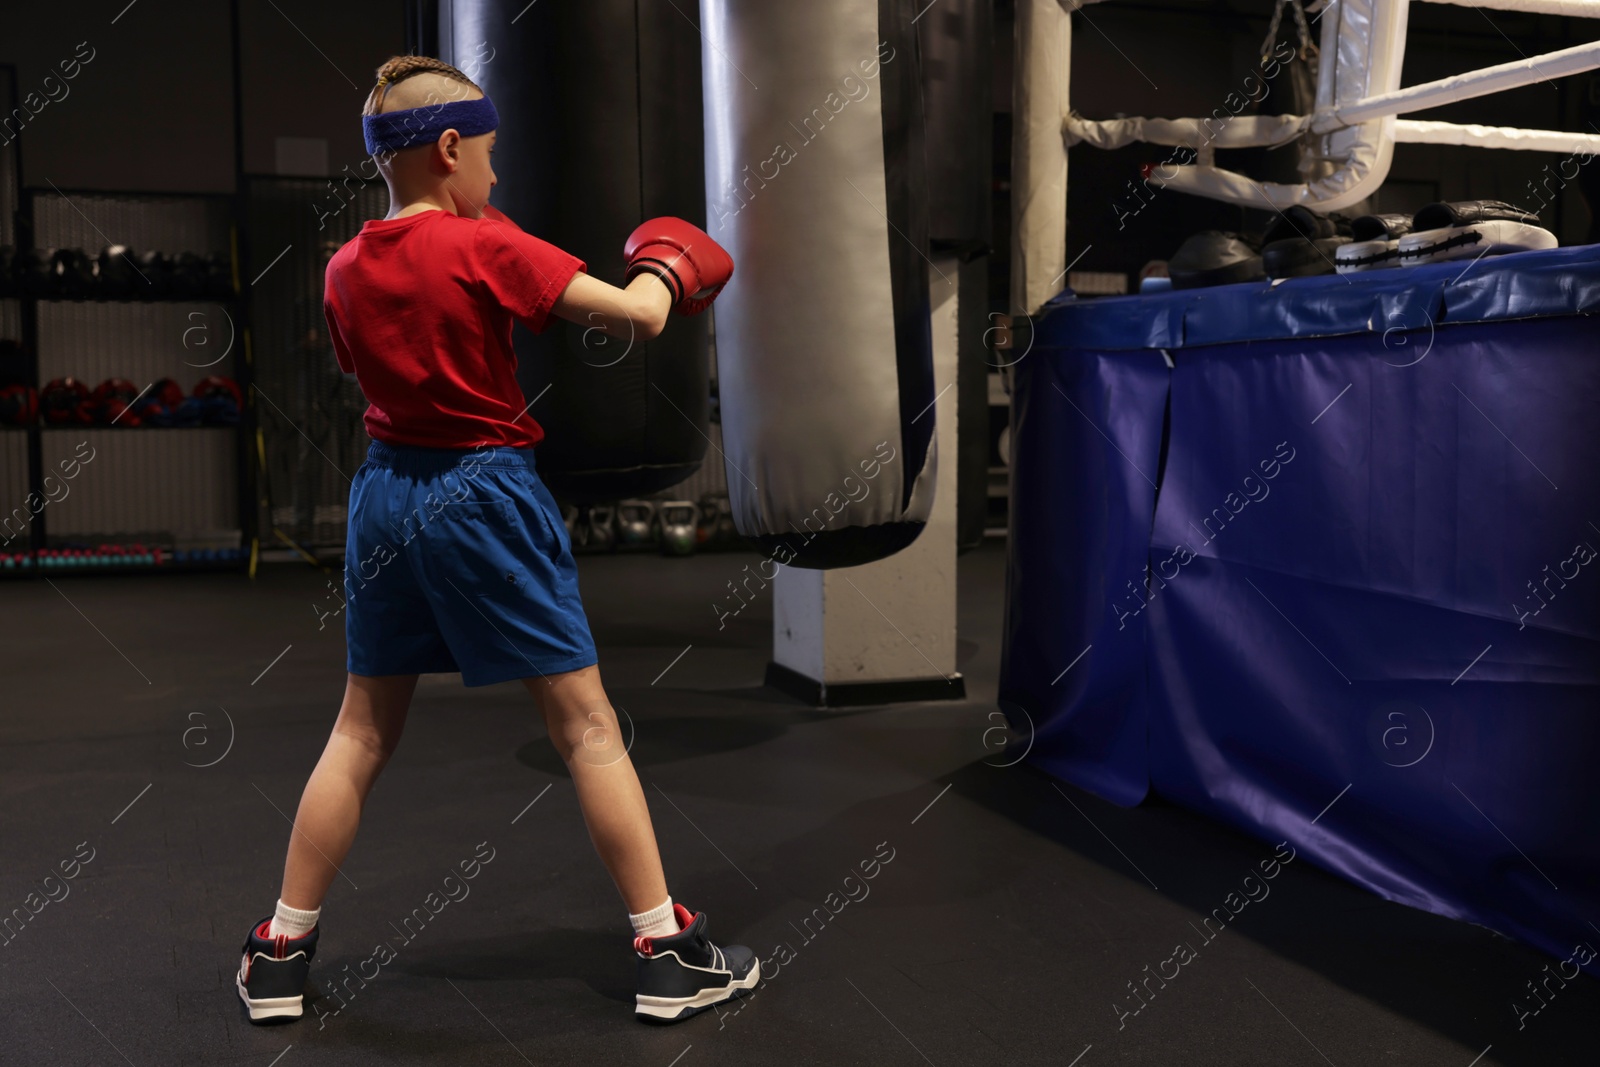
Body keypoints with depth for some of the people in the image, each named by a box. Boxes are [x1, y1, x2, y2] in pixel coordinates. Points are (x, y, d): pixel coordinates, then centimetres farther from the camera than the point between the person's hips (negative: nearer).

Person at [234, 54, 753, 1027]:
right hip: (486, 494, -5)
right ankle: (669, 953, 10)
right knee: (587, 725, 3)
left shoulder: (345, 269, 5)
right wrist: (666, 268, 8)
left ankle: (280, 956, 22)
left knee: (362, 733, 15)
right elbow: (637, 319, -13)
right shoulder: (487, 248, -12)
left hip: (387, 490, 6)